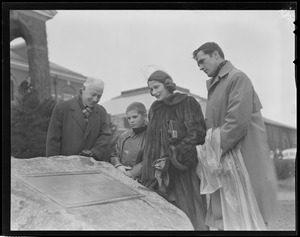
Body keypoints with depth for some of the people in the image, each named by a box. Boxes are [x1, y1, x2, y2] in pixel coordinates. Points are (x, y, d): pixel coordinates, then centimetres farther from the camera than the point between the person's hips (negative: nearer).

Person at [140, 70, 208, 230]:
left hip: (183, 168, -5)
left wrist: (172, 156, -17)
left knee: (189, 214, -5)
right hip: (161, 173, 5)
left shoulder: (187, 102, -3)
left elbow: (197, 133, -11)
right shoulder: (154, 109, 16)